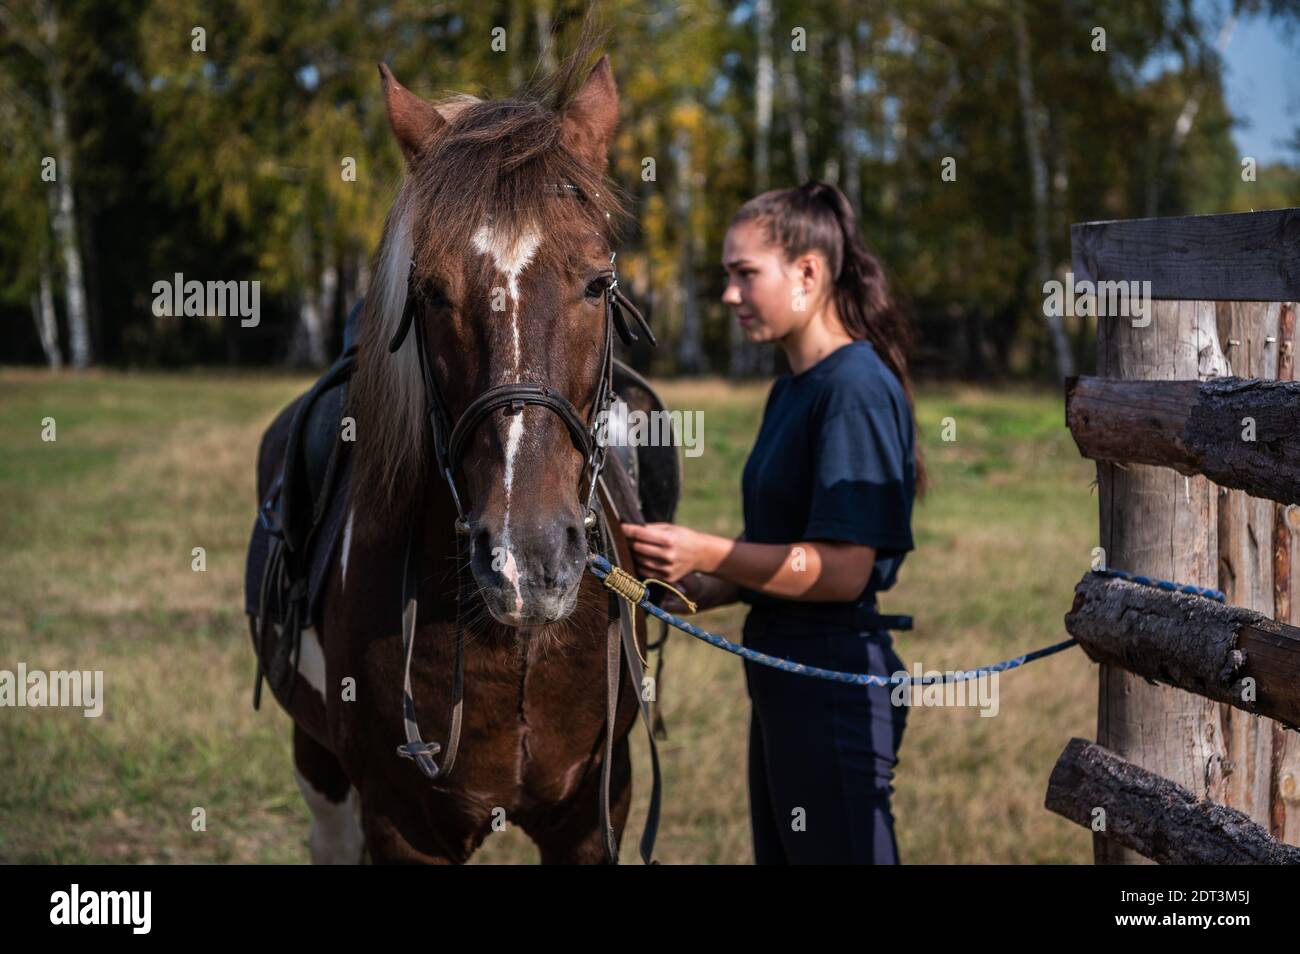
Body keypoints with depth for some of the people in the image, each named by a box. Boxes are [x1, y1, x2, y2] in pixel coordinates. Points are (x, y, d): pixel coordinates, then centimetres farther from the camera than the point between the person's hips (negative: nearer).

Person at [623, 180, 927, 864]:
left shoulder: (856, 387, -16)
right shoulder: (790, 391, 13)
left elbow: (844, 569, -21)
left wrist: (707, 553, -25)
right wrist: (694, 590, 4)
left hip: (836, 683, -10)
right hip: (781, 676, 10)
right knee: (778, 854, 18)